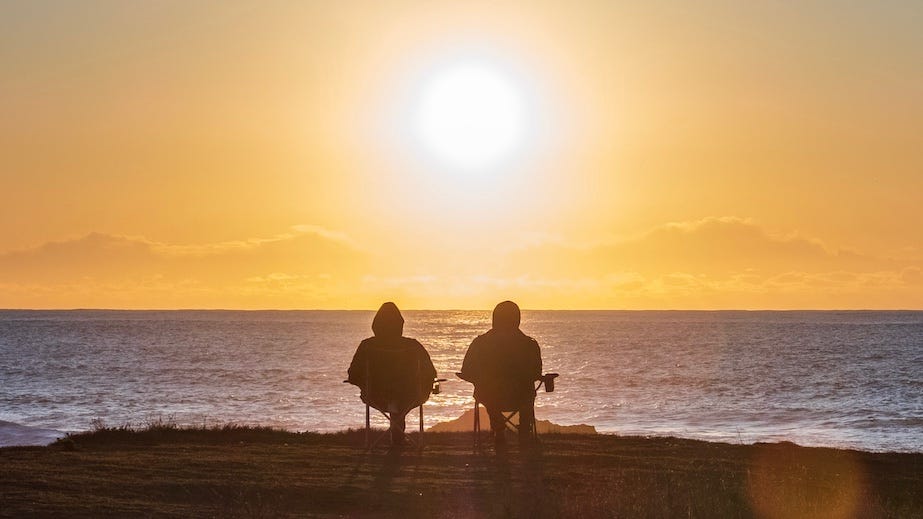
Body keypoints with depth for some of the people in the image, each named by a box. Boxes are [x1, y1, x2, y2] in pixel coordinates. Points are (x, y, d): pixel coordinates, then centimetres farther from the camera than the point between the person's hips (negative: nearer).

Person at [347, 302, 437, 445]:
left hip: (377, 398, 1)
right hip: (408, 399, -1)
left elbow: (354, 376, -5)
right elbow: (430, 374, -4)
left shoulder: (367, 346, -13)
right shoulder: (413, 346, -13)